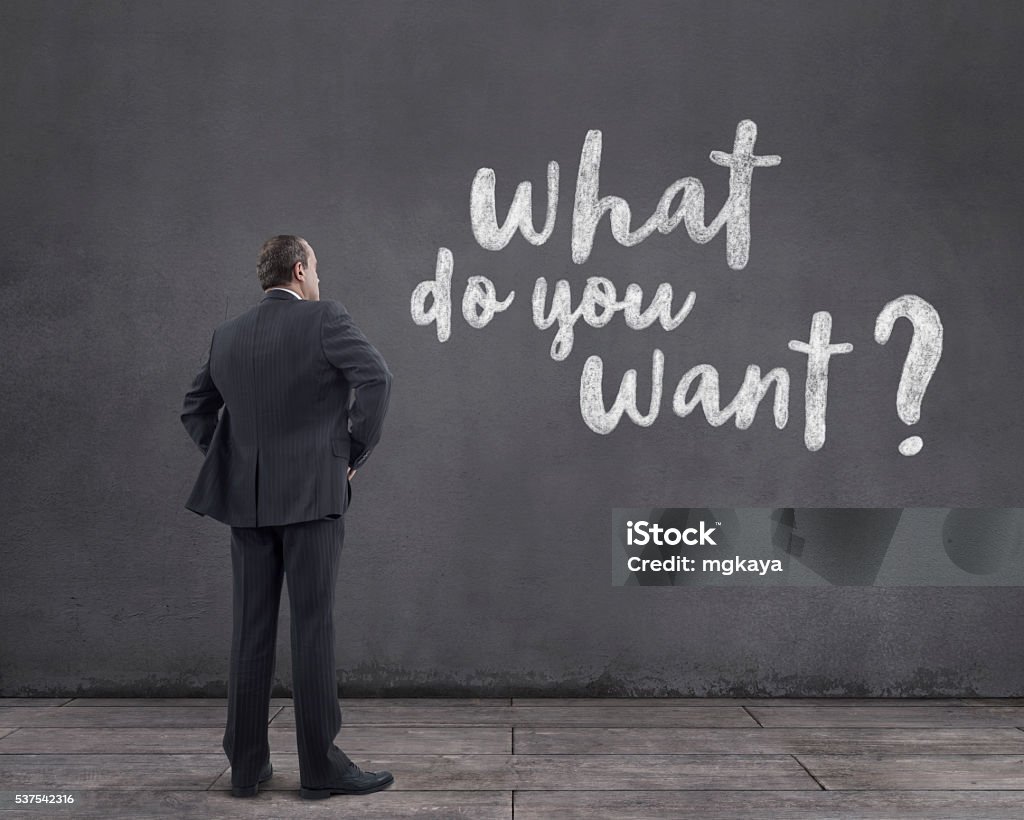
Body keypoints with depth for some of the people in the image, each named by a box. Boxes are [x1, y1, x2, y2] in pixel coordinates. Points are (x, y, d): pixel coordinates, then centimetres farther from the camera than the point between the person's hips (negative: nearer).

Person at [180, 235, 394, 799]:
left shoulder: (227, 336, 12)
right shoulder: (323, 318, -4)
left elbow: (195, 410, 18)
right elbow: (375, 377, -17)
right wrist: (354, 452, -7)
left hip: (246, 500, 5)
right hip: (312, 495, -5)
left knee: (251, 632, 9)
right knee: (313, 628, -1)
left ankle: (247, 764, 15)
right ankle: (320, 766, 5)